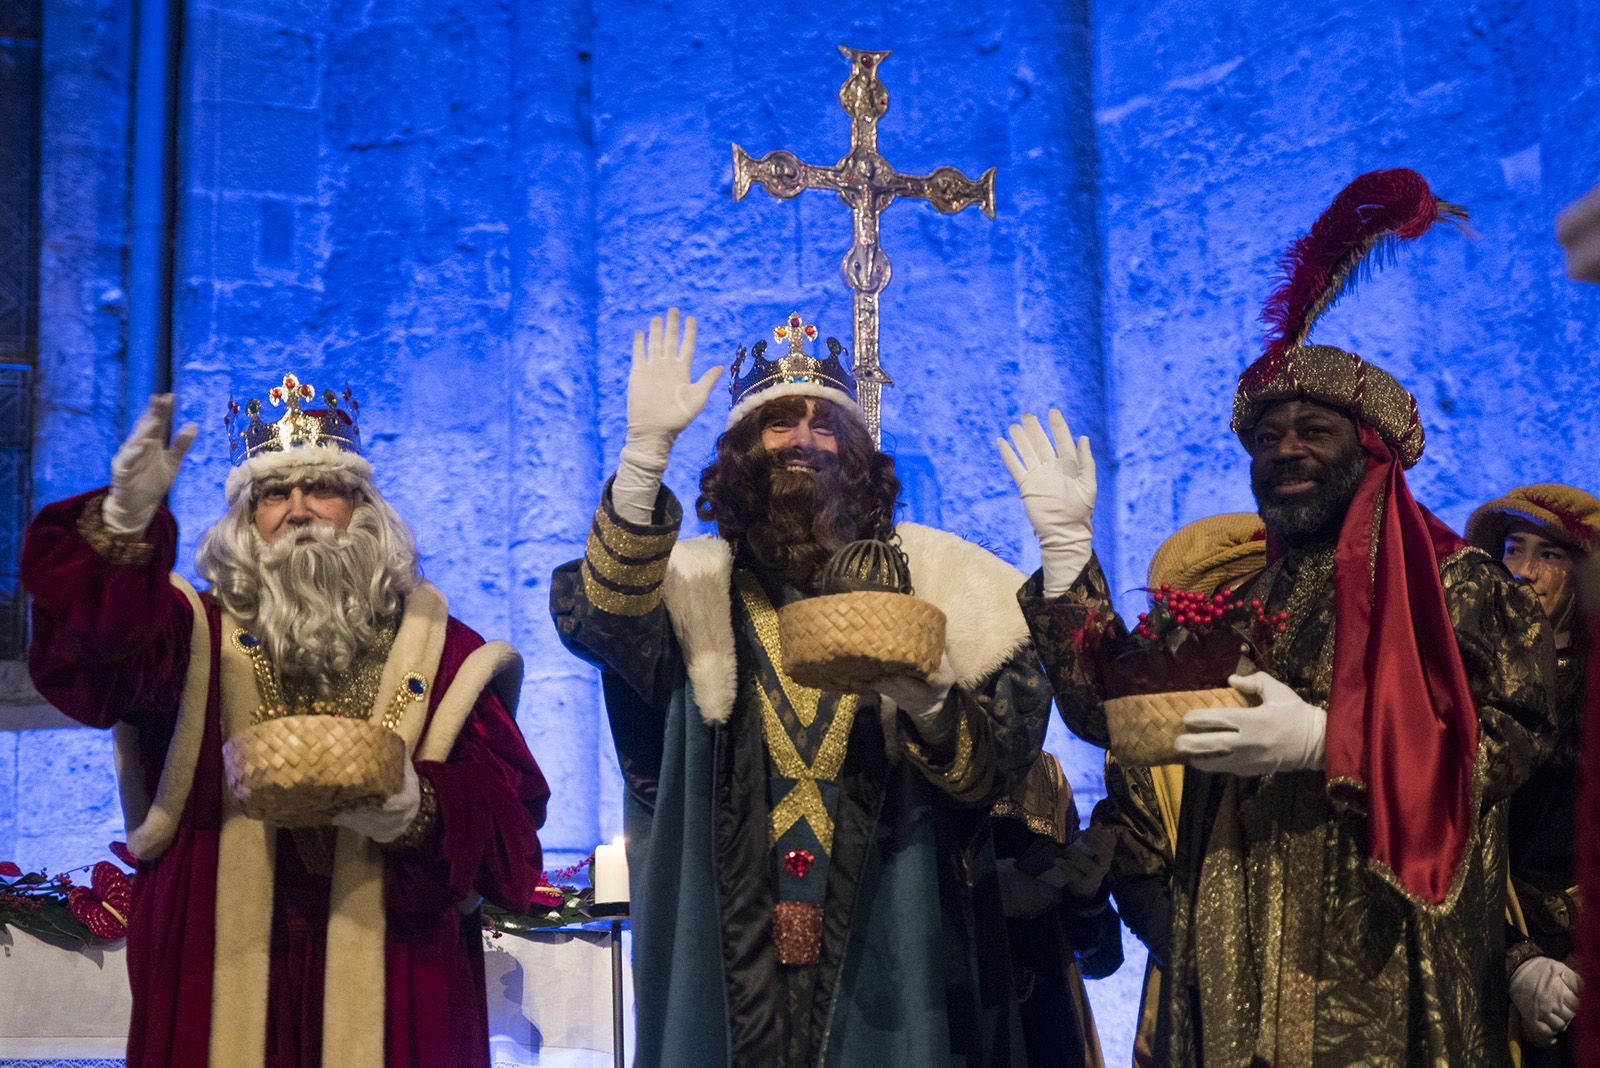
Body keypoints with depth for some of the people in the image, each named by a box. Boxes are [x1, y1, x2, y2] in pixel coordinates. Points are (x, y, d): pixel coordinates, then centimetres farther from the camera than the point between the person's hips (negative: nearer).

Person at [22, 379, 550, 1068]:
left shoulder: (437, 650, 7)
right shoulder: (198, 636, 6)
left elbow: (508, 806, 1)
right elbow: (91, 644, -15)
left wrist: (418, 814, -19)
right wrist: (124, 523, -31)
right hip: (219, 966, 0)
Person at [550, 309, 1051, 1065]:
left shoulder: (929, 579, 4)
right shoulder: (691, 586, 4)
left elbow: (993, 771, 0)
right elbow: (595, 618, -19)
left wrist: (927, 702, -22)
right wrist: (646, 449, -28)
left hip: (891, 958, 0)